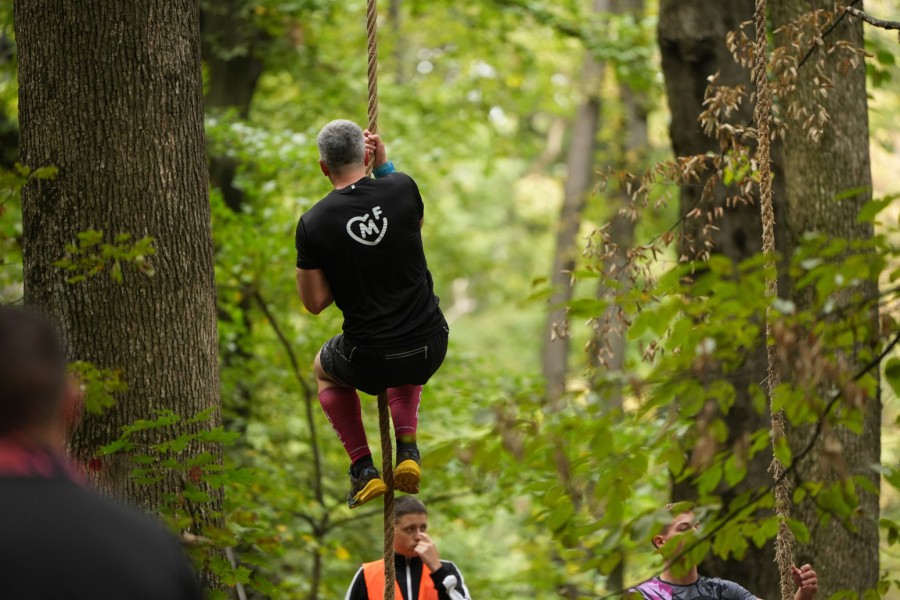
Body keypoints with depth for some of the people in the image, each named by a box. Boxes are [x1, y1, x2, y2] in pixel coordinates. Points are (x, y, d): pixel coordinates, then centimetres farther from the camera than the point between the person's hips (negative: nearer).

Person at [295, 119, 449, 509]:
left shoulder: (313, 224, -11)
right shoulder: (401, 188, -6)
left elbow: (314, 303, -2)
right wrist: (384, 164, 21)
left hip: (370, 363, -2)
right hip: (429, 351, 2)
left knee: (324, 369, 35)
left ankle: (363, 469, 21)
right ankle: (407, 450, 20)